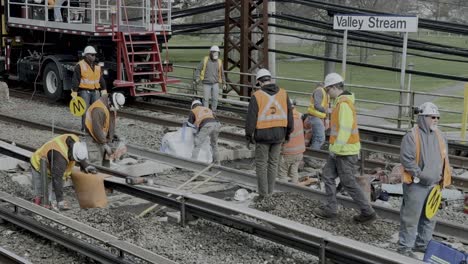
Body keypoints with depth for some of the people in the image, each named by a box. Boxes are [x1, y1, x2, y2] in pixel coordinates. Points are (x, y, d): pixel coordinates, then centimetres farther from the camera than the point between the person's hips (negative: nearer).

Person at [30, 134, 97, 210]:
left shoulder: (75, 141, -21)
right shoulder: (60, 157, -42)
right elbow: (57, 179, -38)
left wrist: (86, 166, 1)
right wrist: (60, 201, -35)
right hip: (39, 166, -8)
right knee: (40, 195, -14)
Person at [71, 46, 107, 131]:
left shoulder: (97, 66, 12)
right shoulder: (80, 66, -7)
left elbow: (101, 79, 18)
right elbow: (75, 80, -8)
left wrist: (104, 91, 15)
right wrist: (74, 94, -10)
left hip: (95, 91, 6)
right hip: (84, 91, -5)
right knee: (86, 110, -7)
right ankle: (84, 128, 0)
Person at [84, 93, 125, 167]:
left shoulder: (112, 106, 2)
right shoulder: (99, 109, -28)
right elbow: (97, 129, -29)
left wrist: (112, 133, 9)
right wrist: (105, 145, -24)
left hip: (105, 138, 9)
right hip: (95, 140, -9)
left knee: (107, 163, 13)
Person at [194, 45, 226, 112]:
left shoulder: (219, 62, 2)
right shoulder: (205, 60, -4)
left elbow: (222, 73, 12)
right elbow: (198, 69, 1)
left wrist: (224, 83, 11)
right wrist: (197, 78, -14)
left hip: (215, 84, 1)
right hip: (206, 84, -1)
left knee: (215, 99, -4)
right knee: (206, 99, -2)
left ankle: (213, 112, 11)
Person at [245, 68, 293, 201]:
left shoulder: (257, 96, -11)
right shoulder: (283, 93, 0)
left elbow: (251, 118, -10)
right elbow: (289, 114, 6)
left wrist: (249, 135, 1)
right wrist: (288, 132, 17)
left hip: (263, 135, -4)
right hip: (279, 134, 4)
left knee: (261, 164, 6)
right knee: (273, 162, 14)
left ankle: (263, 193, 6)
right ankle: (270, 192, 19)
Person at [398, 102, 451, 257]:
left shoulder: (439, 137, 10)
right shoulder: (411, 136, -13)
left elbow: (444, 159, 18)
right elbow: (406, 159, -19)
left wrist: (442, 178, 7)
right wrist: (421, 176, -19)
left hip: (434, 185, 7)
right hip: (416, 185, -7)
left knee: (429, 217, 16)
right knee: (411, 217, -2)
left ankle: (423, 244, 30)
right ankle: (405, 247, 8)